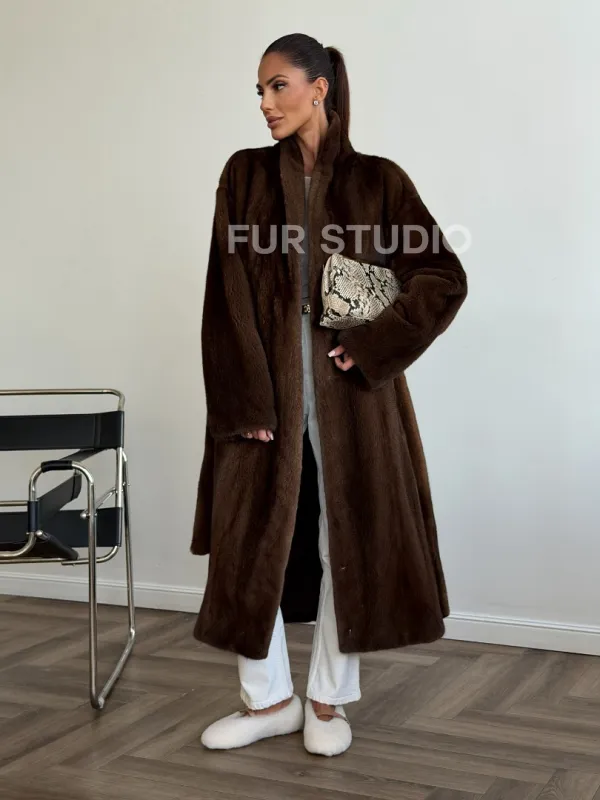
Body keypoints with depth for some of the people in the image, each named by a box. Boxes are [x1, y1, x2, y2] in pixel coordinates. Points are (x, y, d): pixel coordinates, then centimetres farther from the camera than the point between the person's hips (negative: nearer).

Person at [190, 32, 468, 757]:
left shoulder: (377, 181, 2)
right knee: (251, 538, 2)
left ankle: (329, 700, 22)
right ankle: (269, 699, 20)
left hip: (350, 391, -1)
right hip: (266, 385, 2)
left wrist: (373, 346, -10)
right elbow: (228, 293, -2)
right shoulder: (245, 175, 5)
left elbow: (445, 277, 0)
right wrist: (245, 398, -11)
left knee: (348, 536, 5)